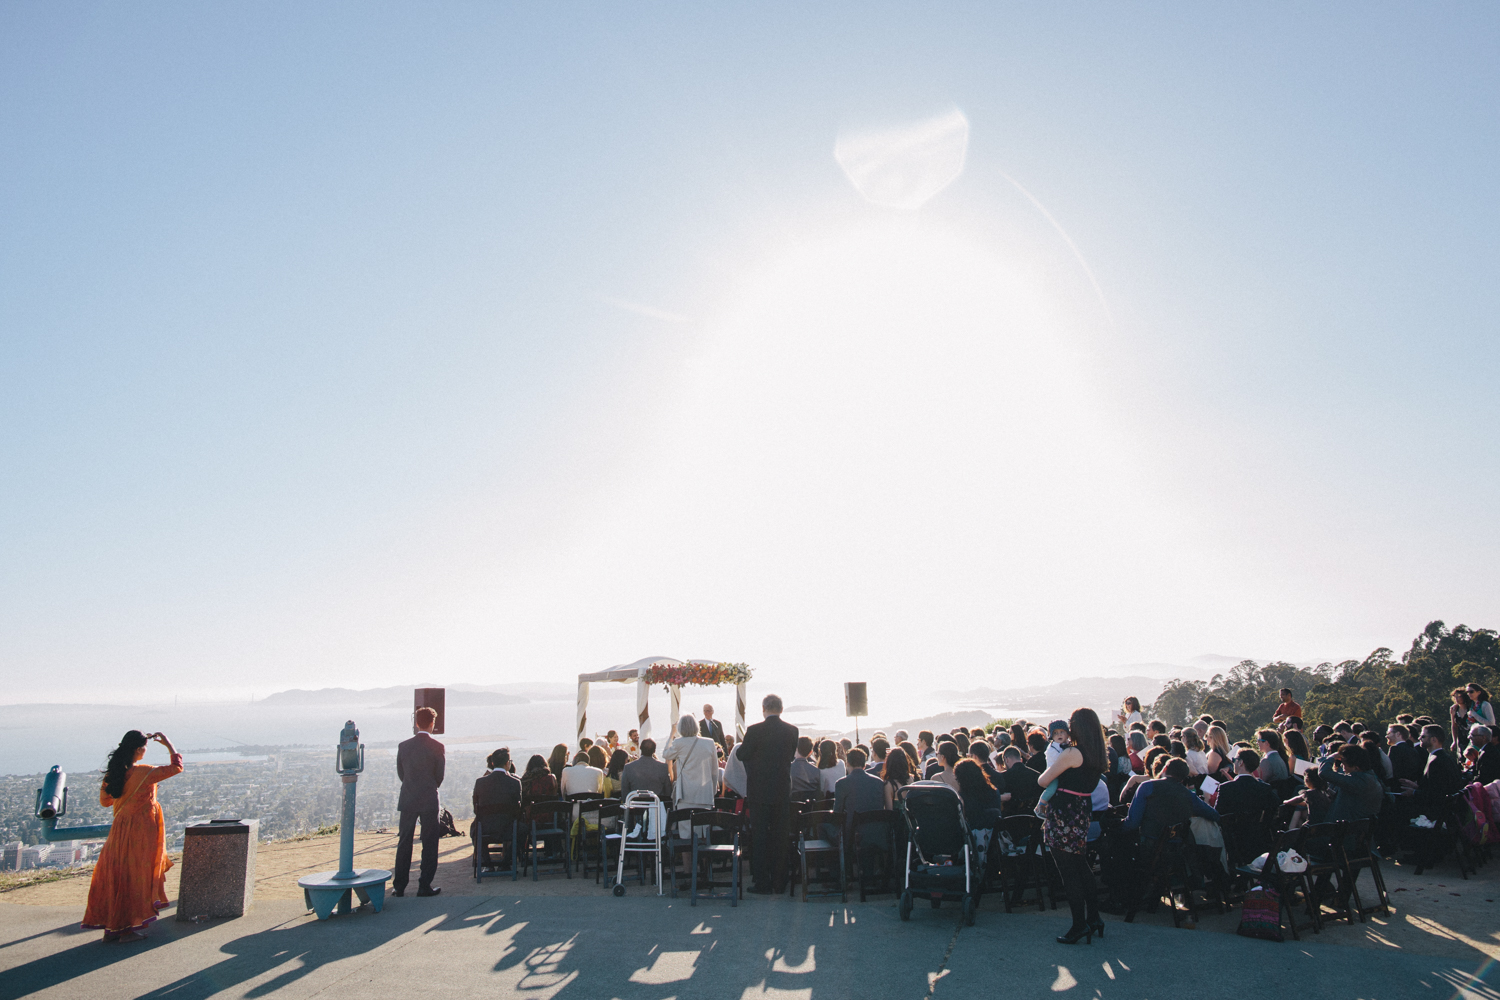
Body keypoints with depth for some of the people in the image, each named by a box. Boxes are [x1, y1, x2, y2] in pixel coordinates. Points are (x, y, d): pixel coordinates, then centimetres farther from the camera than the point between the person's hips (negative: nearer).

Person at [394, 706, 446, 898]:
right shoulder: (437, 747, -9)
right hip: (429, 801, -3)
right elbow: (440, 775, -2)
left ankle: (399, 886, 14)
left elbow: (400, 774, 7)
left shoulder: (404, 745, 0)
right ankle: (424, 886, 5)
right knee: (429, 844, 5)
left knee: (404, 843, 11)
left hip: (407, 801, 3)